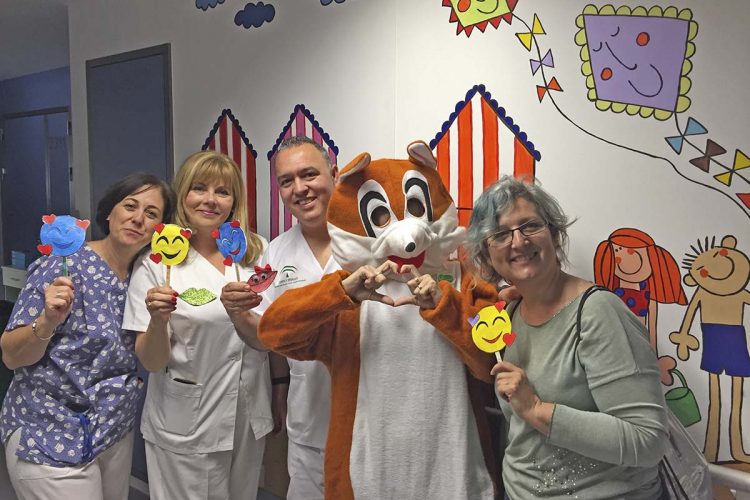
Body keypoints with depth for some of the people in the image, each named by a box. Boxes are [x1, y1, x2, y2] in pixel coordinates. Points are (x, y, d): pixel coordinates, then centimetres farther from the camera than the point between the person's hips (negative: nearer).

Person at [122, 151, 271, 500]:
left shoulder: (256, 253, 0)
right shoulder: (157, 262, -10)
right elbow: (151, 361, -11)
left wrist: (242, 316, -15)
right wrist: (158, 319, -30)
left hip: (248, 419, 4)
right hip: (185, 428, -3)